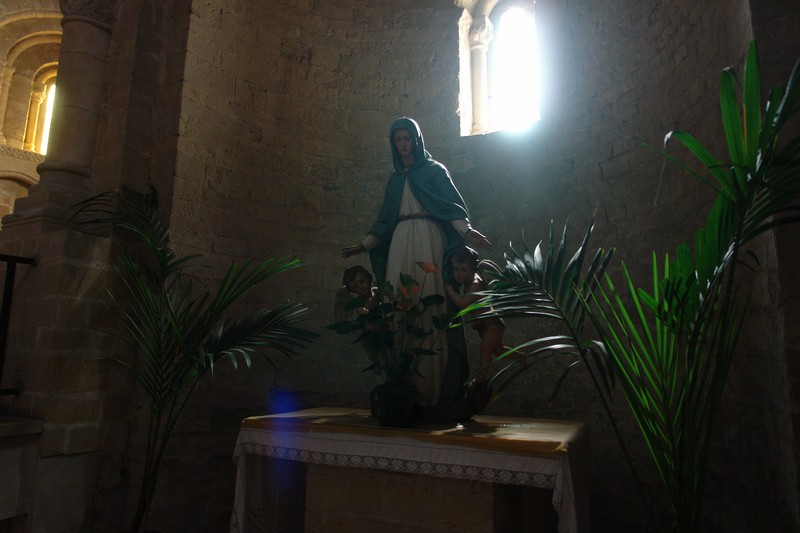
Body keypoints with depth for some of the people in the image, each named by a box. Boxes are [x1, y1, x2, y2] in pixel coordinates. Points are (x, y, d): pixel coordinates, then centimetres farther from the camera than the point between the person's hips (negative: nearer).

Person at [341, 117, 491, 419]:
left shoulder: (434, 170, 11)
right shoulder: (395, 179, 25)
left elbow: (452, 204, -2)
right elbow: (385, 220, 25)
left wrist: (466, 231, -18)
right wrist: (363, 246, 21)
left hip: (428, 239, -5)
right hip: (400, 243, 5)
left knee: (429, 306, -12)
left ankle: (432, 391, -10)